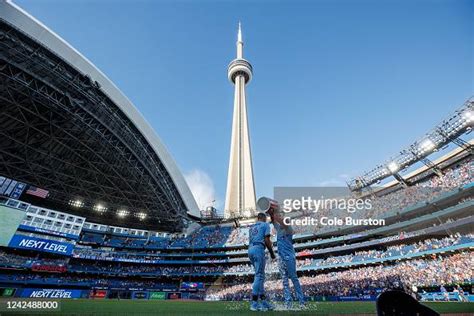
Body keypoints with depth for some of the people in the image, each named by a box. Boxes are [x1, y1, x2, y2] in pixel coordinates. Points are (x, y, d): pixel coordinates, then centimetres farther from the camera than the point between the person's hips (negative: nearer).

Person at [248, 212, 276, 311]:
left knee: (260, 275, 14)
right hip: (259, 249, -7)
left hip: (250, 249, 7)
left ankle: (263, 300, 17)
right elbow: (267, 240, -5)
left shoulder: (251, 227, 25)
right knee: (259, 275, -5)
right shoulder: (265, 225, 5)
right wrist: (272, 252, 4)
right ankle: (254, 303, -7)